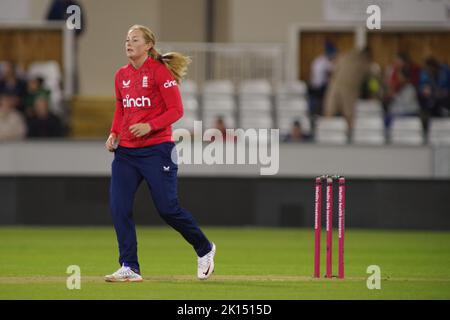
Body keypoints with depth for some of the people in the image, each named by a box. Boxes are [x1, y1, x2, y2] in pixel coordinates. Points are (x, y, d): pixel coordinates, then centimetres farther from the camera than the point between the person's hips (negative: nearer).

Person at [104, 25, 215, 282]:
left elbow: (176, 110, -11)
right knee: (119, 207, -6)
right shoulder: (122, 75, 10)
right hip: (126, 152, 6)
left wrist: (149, 126, -22)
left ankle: (204, 249, 22)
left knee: (168, 208, -3)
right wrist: (114, 134, 9)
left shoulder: (160, 71, -9)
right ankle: (130, 268, 0)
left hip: (156, 150, -6)